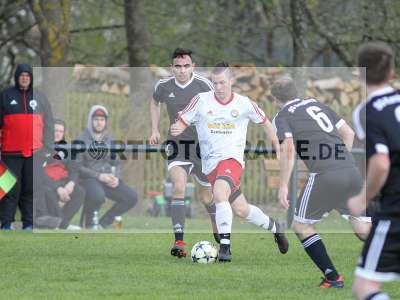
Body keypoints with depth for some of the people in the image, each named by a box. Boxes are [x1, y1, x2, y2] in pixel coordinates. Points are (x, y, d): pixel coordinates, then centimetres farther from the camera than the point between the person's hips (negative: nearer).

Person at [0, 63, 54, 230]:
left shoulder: (40, 97, 11)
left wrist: (48, 149, 5)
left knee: (31, 189, 2)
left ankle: (29, 223, 6)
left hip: (34, 153, 1)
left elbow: (48, 125, 12)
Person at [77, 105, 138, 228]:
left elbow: (115, 163, 19)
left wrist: (115, 178, -3)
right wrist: (99, 176, -18)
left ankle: (103, 224, 1)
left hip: (107, 179, 6)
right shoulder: (82, 140, -4)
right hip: (88, 179, -6)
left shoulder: (109, 140, 13)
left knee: (132, 197, -12)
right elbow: (77, 167, -10)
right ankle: (90, 227, -10)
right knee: (98, 196, -38)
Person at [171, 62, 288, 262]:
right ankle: (274, 228, 36)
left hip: (232, 157, -3)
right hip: (210, 163, 3)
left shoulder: (244, 104, -1)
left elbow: (264, 122, 15)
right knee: (241, 209, 8)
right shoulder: (202, 100, -1)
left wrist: (278, 148, 18)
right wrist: (176, 130, -24)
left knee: (219, 192, -32)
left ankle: (225, 246, -30)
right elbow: (182, 122, 0)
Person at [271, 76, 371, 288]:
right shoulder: (317, 105, 24)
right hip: (352, 172, 5)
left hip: (324, 176, -5)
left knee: (301, 226, 13)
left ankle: (332, 277, 5)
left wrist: (283, 186, -6)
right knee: (363, 229, 11)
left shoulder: (282, 117, 7)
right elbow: (349, 133, 23)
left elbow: (288, 149, -8)